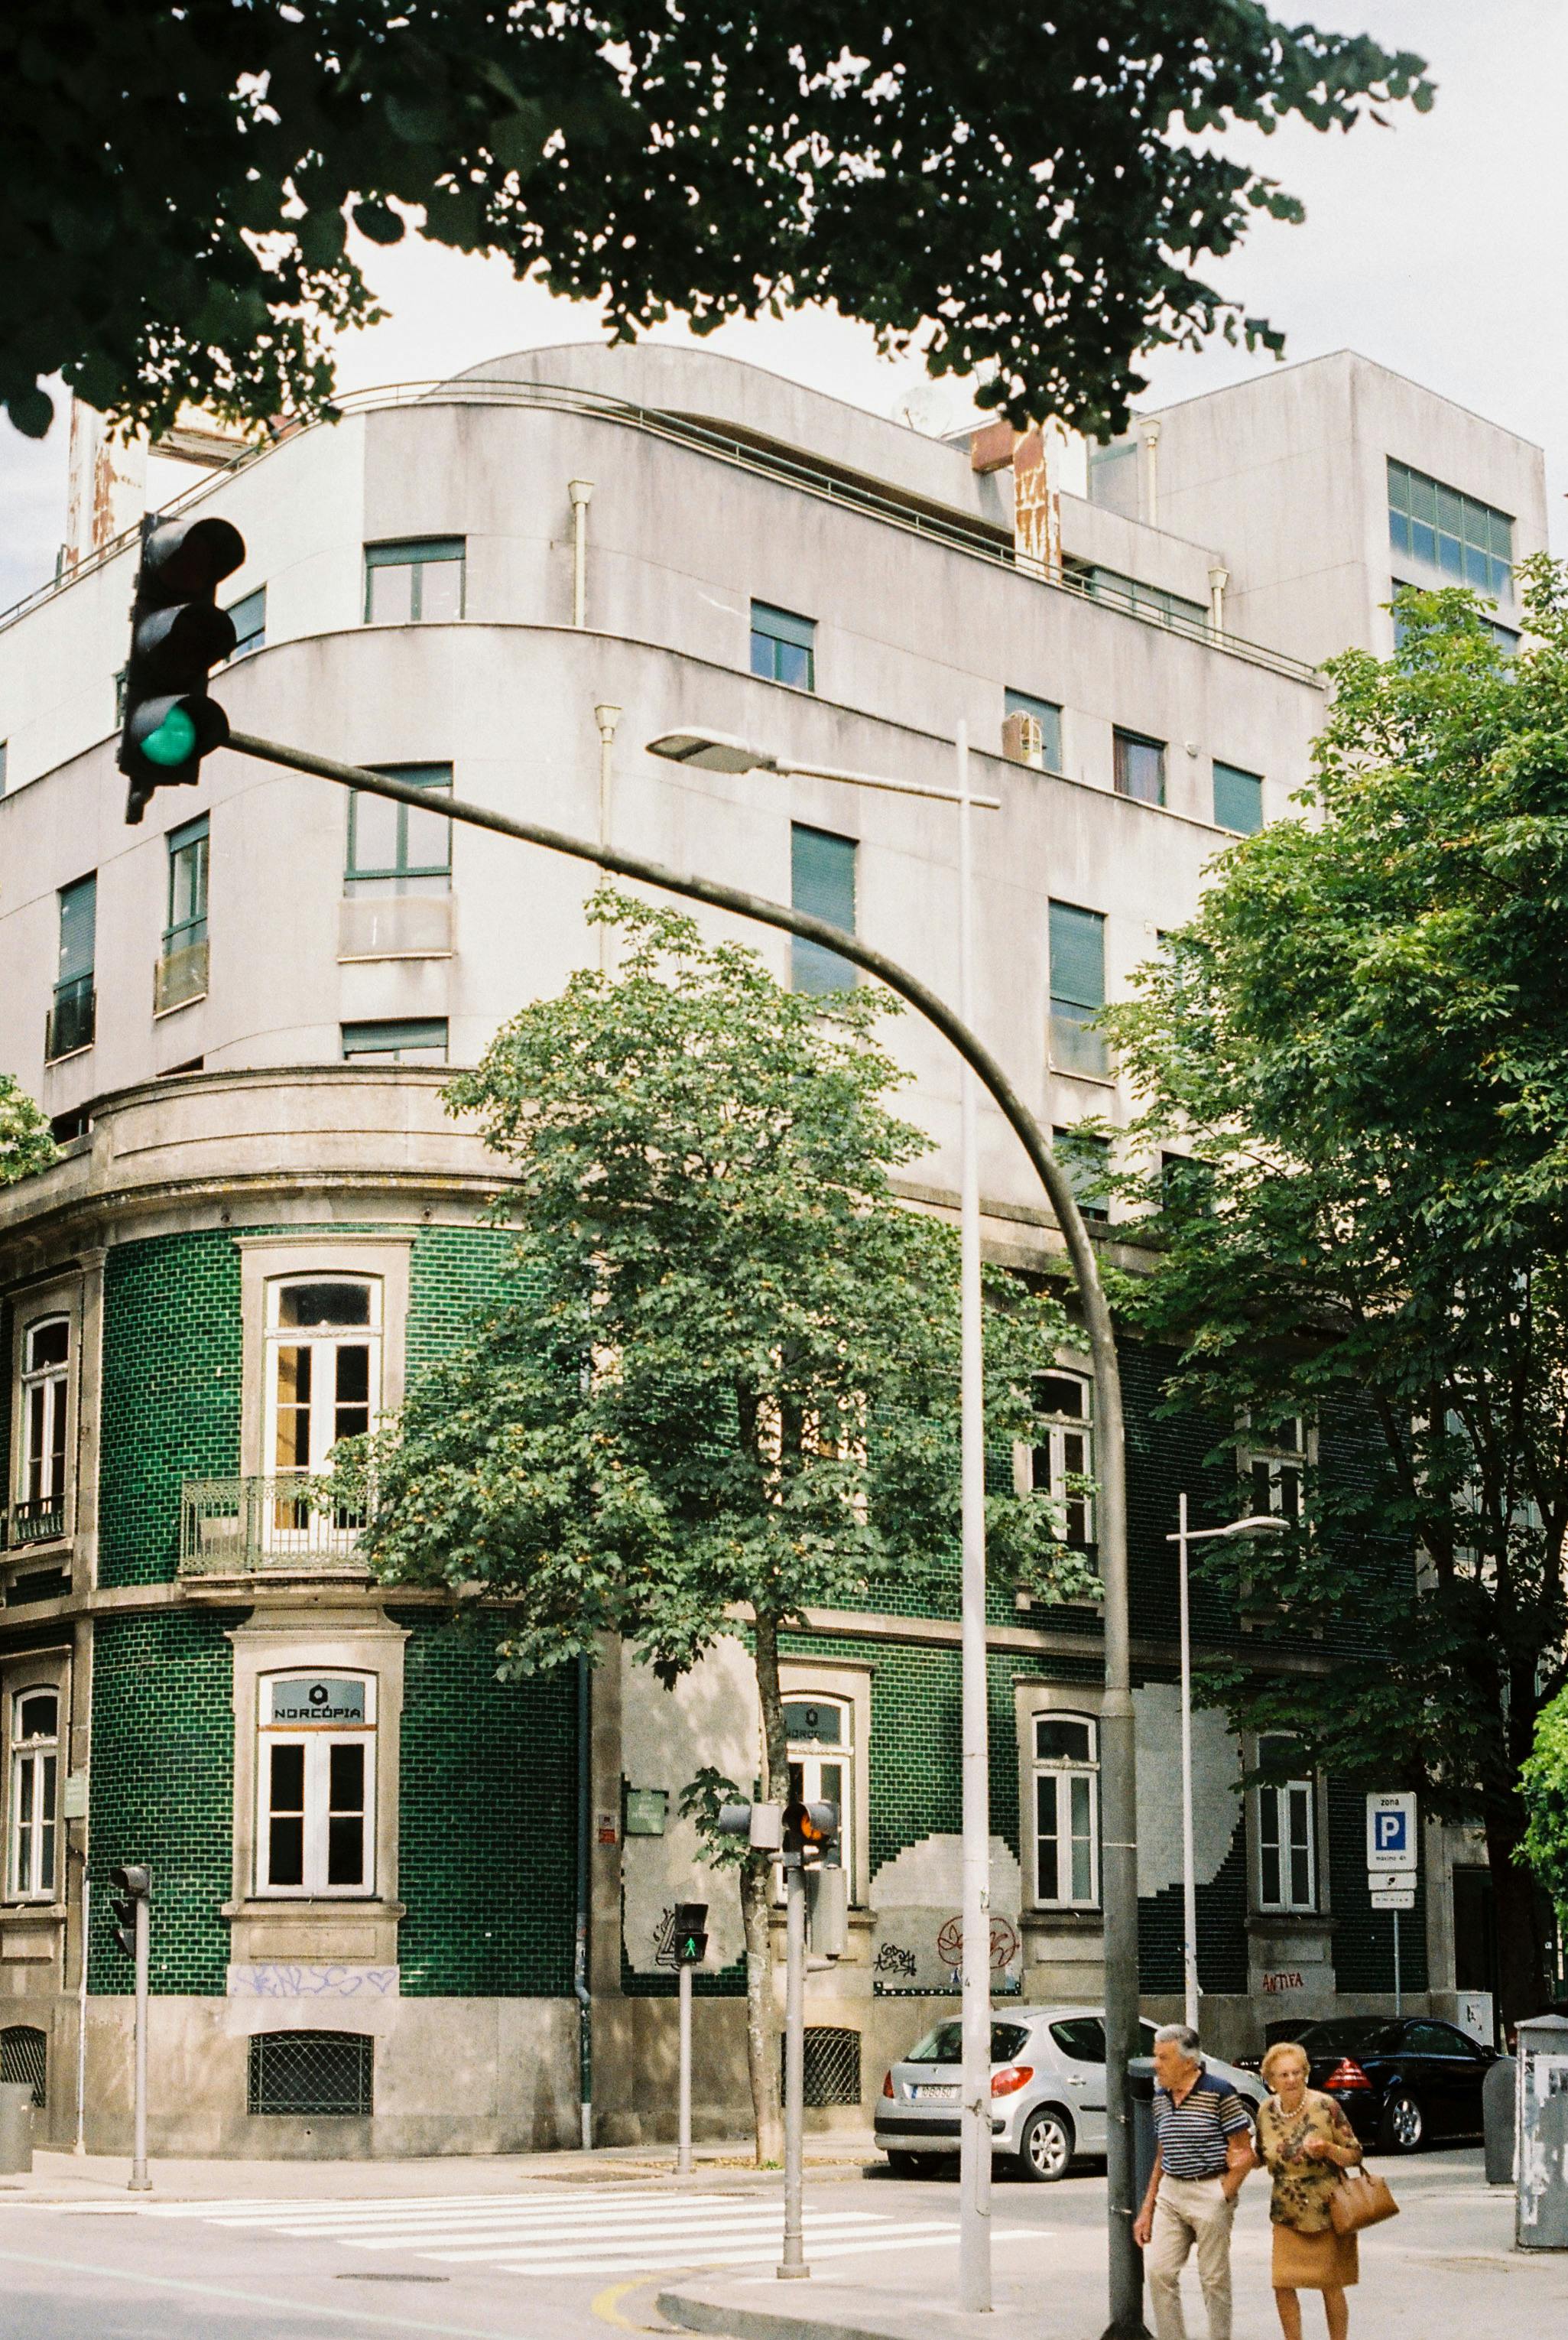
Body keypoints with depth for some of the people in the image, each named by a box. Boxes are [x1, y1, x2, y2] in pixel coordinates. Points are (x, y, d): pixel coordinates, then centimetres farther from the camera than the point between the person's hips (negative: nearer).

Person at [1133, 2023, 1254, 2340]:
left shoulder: (1219, 2093, -11)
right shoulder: (1160, 2098, 9)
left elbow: (1244, 2154, -8)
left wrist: (1224, 2196, -12)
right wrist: (1147, 2209, 14)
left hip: (1210, 2193, -6)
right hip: (1170, 2193, 6)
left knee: (1215, 2279, 2)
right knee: (1158, 2271, 0)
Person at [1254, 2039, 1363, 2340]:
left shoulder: (1325, 2107, -12)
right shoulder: (1267, 2112, -1)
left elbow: (1354, 2155, -6)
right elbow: (1262, 2157, 14)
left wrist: (1328, 2149, -25)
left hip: (1326, 2211, -3)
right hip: (1287, 2215, 3)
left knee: (1331, 2287, 4)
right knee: (1282, 2285, -2)